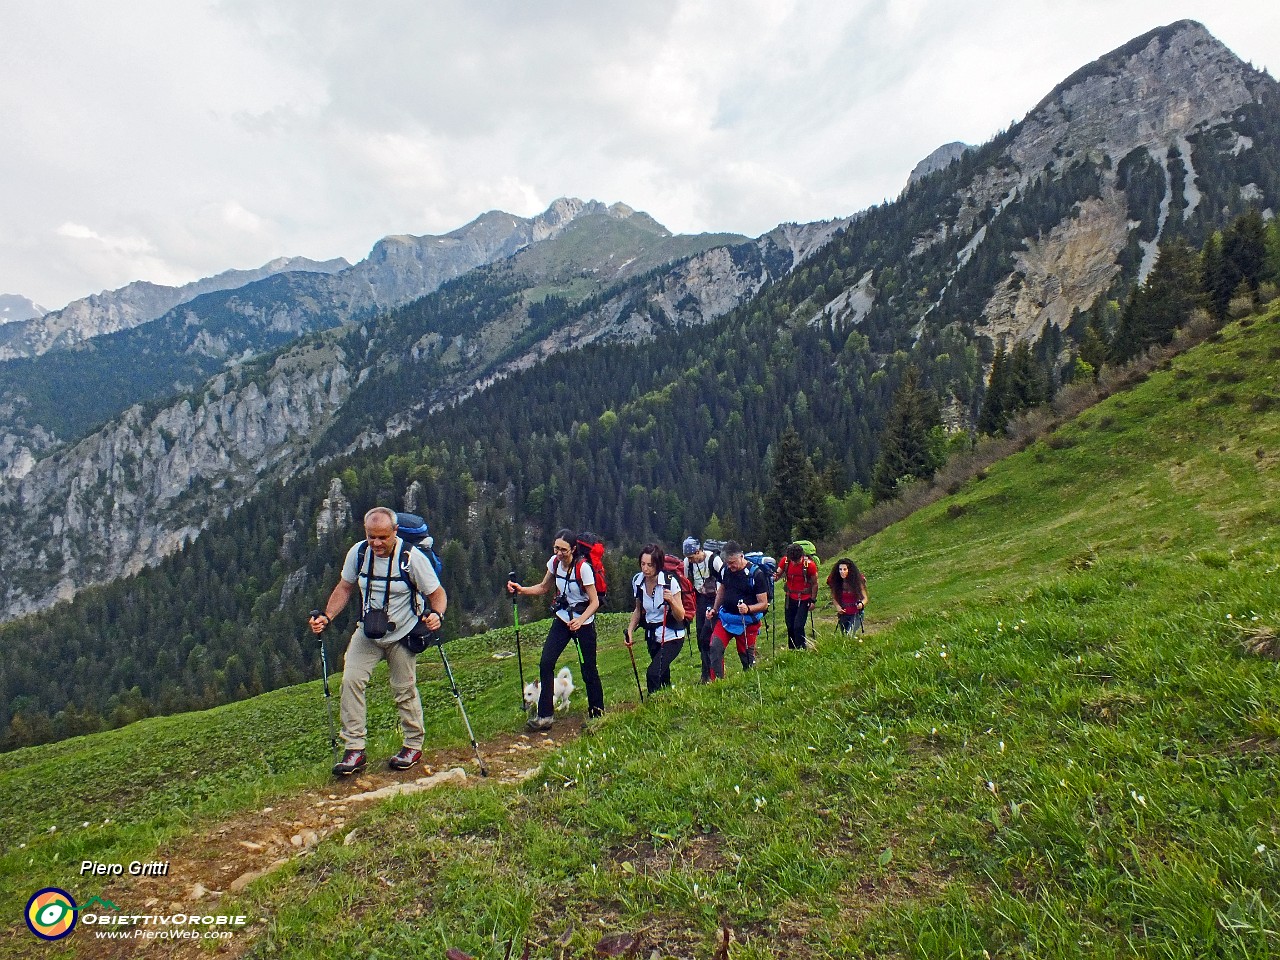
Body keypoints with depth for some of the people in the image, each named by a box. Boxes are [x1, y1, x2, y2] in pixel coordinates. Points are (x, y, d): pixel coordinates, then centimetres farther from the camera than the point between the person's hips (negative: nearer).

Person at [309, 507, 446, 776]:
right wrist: (327, 617, -9)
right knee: (350, 680, -11)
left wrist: (436, 615, -35)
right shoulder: (358, 552, -9)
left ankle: (414, 745, 24)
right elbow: (344, 588, 5)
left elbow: (437, 594, -14)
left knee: (405, 690, 4)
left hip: (403, 635, -3)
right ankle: (355, 749, 0)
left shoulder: (412, 558, -20)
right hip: (367, 633, 3)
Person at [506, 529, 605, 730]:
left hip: (583, 621, -5)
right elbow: (544, 588, 11)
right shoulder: (554, 562, -5)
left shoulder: (583, 567, -22)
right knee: (545, 663, -6)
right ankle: (545, 715, 2)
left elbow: (594, 602, -20)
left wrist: (580, 620, -36)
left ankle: (597, 712, 23)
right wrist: (521, 590, -6)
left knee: (588, 668, 3)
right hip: (561, 619, 5)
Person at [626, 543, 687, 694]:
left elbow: (681, 617, -15)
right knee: (662, 676, 17)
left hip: (672, 636, -6)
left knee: (653, 673, -22)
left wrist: (672, 600, -33)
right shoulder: (637, 581, -5)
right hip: (652, 636, 6)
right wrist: (630, 630, 0)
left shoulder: (670, 582, -20)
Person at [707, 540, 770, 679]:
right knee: (715, 647, -12)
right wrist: (714, 609, 11)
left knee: (746, 656, 6)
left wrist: (748, 608, -31)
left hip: (747, 622, -4)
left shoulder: (756, 574, -16)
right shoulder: (725, 569, -1)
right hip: (725, 618, 4)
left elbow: (764, 604, -13)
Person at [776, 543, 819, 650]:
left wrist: (813, 600, -5)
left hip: (804, 599, -4)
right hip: (790, 598, 4)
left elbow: (814, 584, -7)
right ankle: (791, 649, 25)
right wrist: (775, 576, -28)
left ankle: (801, 650, 1)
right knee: (790, 626, 11)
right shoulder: (785, 561, -10)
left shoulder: (810, 565, -18)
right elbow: (778, 574, -4)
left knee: (798, 626, -13)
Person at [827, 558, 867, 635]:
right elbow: (834, 597, 7)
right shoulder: (835, 581, -6)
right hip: (843, 614, 3)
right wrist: (837, 606, -11)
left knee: (850, 635, -21)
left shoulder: (857, 580, -11)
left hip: (856, 614, -3)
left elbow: (865, 598, -7)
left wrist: (861, 604, -29)